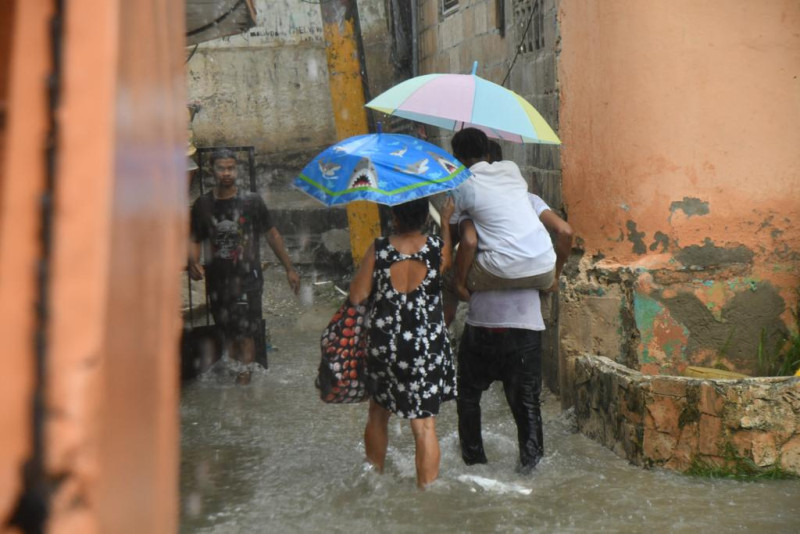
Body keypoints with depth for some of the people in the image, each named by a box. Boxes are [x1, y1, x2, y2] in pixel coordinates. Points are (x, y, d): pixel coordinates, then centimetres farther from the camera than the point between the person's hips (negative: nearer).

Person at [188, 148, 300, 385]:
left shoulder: (251, 201, -1)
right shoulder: (203, 204, 5)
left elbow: (272, 235, 5)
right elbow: (194, 240, 10)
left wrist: (289, 269, 4)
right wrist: (193, 263, -12)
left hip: (247, 278, -3)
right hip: (217, 279, 3)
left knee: (245, 334, -8)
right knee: (228, 333, 11)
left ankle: (244, 376, -6)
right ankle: (231, 375, 23)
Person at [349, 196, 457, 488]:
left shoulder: (379, 249, -9)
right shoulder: (436, 247, -9)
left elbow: (356, 296, -5)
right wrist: (446, 220, 24)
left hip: (383, 345, 1)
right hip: (427, 348, -1)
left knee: (378, 414, 21)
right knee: (425, 424, 3)